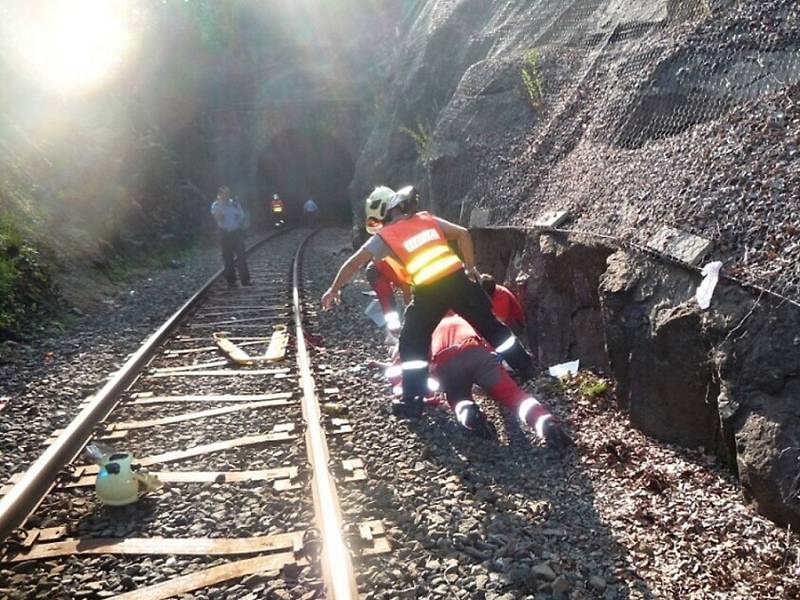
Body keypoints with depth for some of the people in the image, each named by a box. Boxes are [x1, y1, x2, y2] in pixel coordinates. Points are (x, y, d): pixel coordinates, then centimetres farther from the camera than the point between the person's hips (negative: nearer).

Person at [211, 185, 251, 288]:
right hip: (224, 233, -2)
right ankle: (231, 281, 8)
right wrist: (221, 204, -19)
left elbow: (242, 216, 12)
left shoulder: (235, 203, 6)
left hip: (236, 232, 2)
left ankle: (245, 279, -2)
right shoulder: (216, 205, -1)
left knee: (241, 256, -5)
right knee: (228, 258, 2)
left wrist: (238, 224, -3)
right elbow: (217, 217, -17)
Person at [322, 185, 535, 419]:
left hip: (429, 292, -4)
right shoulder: (427, 218, 17)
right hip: (458, 279, 4)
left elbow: (354, 262, 6)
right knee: (490, 325, 20)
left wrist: (334, 289, 15)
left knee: (412, 343, 13)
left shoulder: (384, 236, 7)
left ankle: (412, 402, 9)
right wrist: (470, 268, 19)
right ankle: (526, 369, 32)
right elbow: (463, 234, 13)